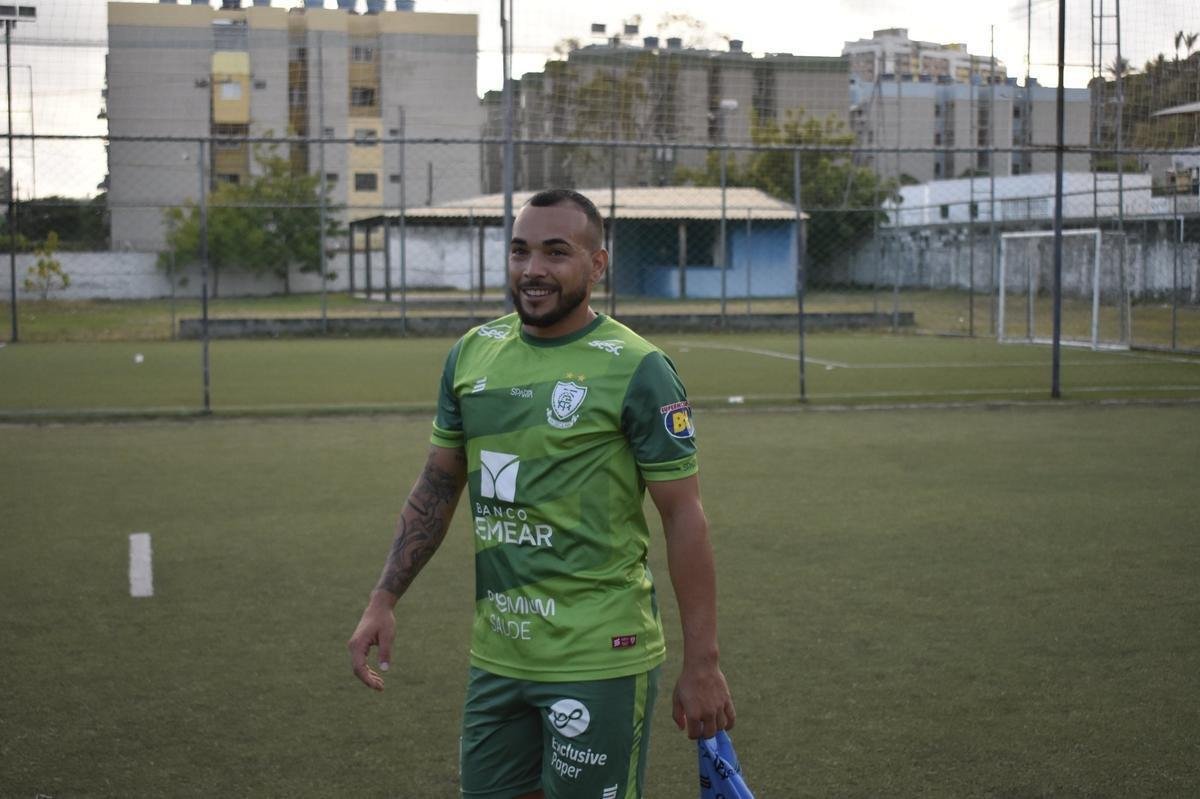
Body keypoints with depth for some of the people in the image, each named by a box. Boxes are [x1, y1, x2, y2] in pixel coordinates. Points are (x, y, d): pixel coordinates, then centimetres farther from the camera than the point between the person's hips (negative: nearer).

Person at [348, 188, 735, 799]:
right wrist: (383, 601, 8)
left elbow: (684, 518, -10)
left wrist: (701, 664, -11)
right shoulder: (472, 353, 6)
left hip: (600, 660, -5)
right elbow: (436, 487, 15)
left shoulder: (636, 369, -11)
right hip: (496, 654, 6)